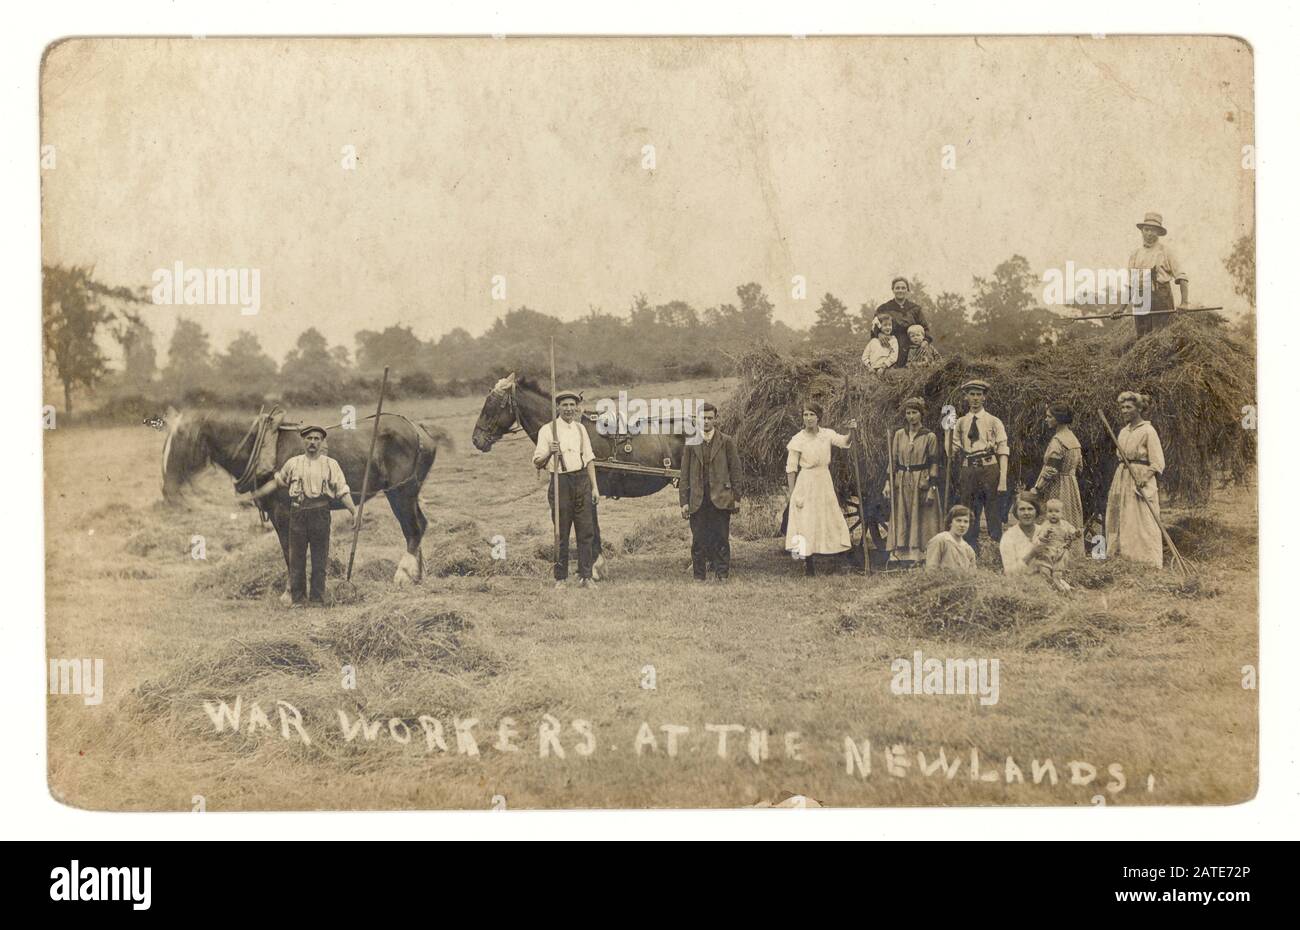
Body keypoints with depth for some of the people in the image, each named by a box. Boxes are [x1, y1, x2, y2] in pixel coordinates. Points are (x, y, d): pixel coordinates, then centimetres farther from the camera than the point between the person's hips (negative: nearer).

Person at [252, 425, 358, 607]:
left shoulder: (331, 464, 5)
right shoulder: (293, 463, 10)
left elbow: (342, 491, 2)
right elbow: (276, 482, 21)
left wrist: (354, 511, -7)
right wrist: (254, 495, 20)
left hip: (320, 514, -1)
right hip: (298, 513, 2)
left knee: (319, 559, 1)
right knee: (296, 558, 3)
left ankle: (317, 598, 8)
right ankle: (297, 598, 10)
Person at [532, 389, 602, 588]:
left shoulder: (580, 428, 12)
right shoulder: (547, 430, -2)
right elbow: (537, 463, -3)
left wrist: (594, 487, 9)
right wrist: (550, 453, -23)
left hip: (582, 481, 4)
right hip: (560, 482, -4)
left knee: (586, 531, 1)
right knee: (561, 534, 0)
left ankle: (585, 577, 6)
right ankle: (560, 578, 8)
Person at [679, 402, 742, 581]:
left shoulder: (726, 442, 6)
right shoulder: (690, 444, 9)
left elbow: (735, 470, 6)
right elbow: (685, 475, 8)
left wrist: (736, 497, 1)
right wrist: (684, 501, 2)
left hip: (720, 498, -1)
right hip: (697, 499, 1)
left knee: (721, 539, -2)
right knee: (698, 541, 2)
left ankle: (722, 574, 4)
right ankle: (699, 576, 8)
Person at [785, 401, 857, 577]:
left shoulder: (827, 434, 4)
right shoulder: (798, 440, -7)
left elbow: (844, 442, -10)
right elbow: (791, 469, -5)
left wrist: (851, 431, -31)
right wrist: (792, 494, -10)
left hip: (825, 483, 4)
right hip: (806, 484, -4)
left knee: (829, 520, 6)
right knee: (806, 522, -3)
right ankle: (808, 566, 4)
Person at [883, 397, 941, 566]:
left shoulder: (930, 437, -2)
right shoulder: (898, 435, 7)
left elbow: (934, 465, -3)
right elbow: (893, 460, 9)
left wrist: (932, 488, -9)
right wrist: (888, 482, 1)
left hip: (921, 484, -3)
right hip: (901, 484, 3)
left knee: (921, 521, -1)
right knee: (901, 521, 3)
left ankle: (920, 555, 2)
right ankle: (901, 554, 7)